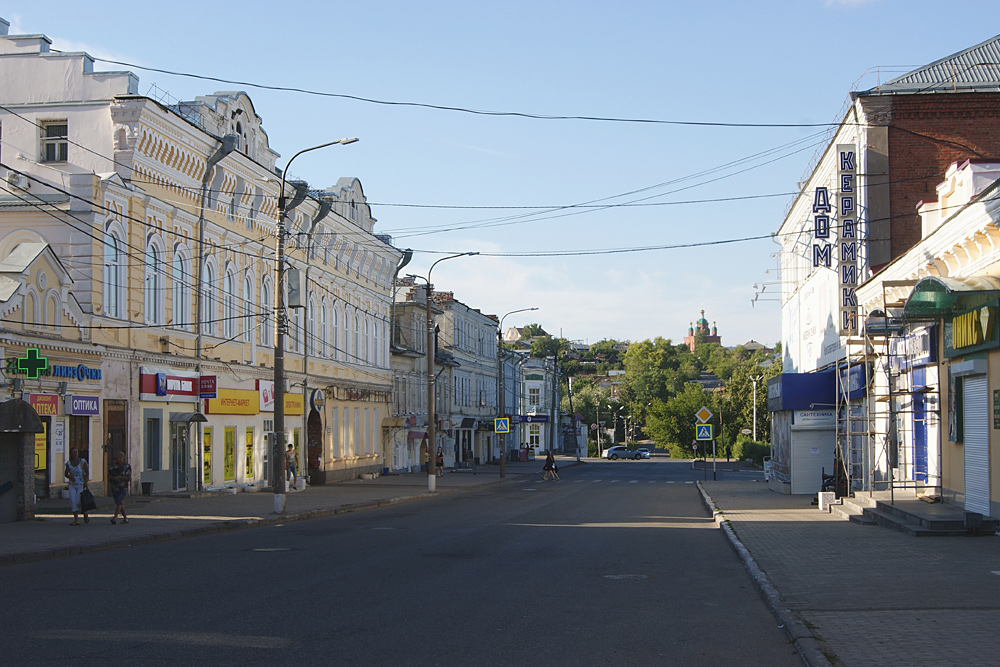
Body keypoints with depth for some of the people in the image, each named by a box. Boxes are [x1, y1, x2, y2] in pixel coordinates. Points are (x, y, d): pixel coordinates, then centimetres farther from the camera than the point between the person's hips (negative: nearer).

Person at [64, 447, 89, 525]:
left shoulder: (82, 462, -2)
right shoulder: (68, 463, 5)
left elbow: (87, 472, -3)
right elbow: (65, 474, 9)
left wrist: (86, 481, -16)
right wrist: (70, 477, -12)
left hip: (81, 485, -3)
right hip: (72, 485, 3)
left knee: (79, 501, -11)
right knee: (73, 502, -5)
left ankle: (85, 515, 14)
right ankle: (76, 520, -1)